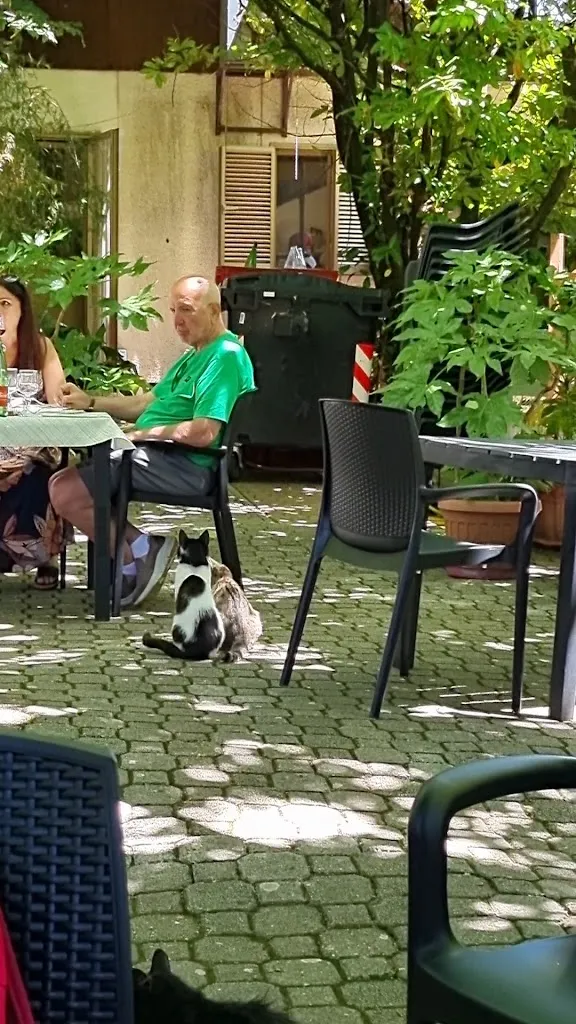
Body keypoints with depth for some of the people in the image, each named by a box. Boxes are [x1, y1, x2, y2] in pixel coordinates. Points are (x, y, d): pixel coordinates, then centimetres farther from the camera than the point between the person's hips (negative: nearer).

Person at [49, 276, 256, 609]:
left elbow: (204, 433, -23)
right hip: (159, 455, 12)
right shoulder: (195, 355, 21)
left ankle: (138, 553, -9)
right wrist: (90, 402, 16)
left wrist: (147, 433, -11)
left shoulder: (226, 356, -13)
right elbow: (150, 403, 27)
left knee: (65, 491, -21)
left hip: (184, 467, -12)